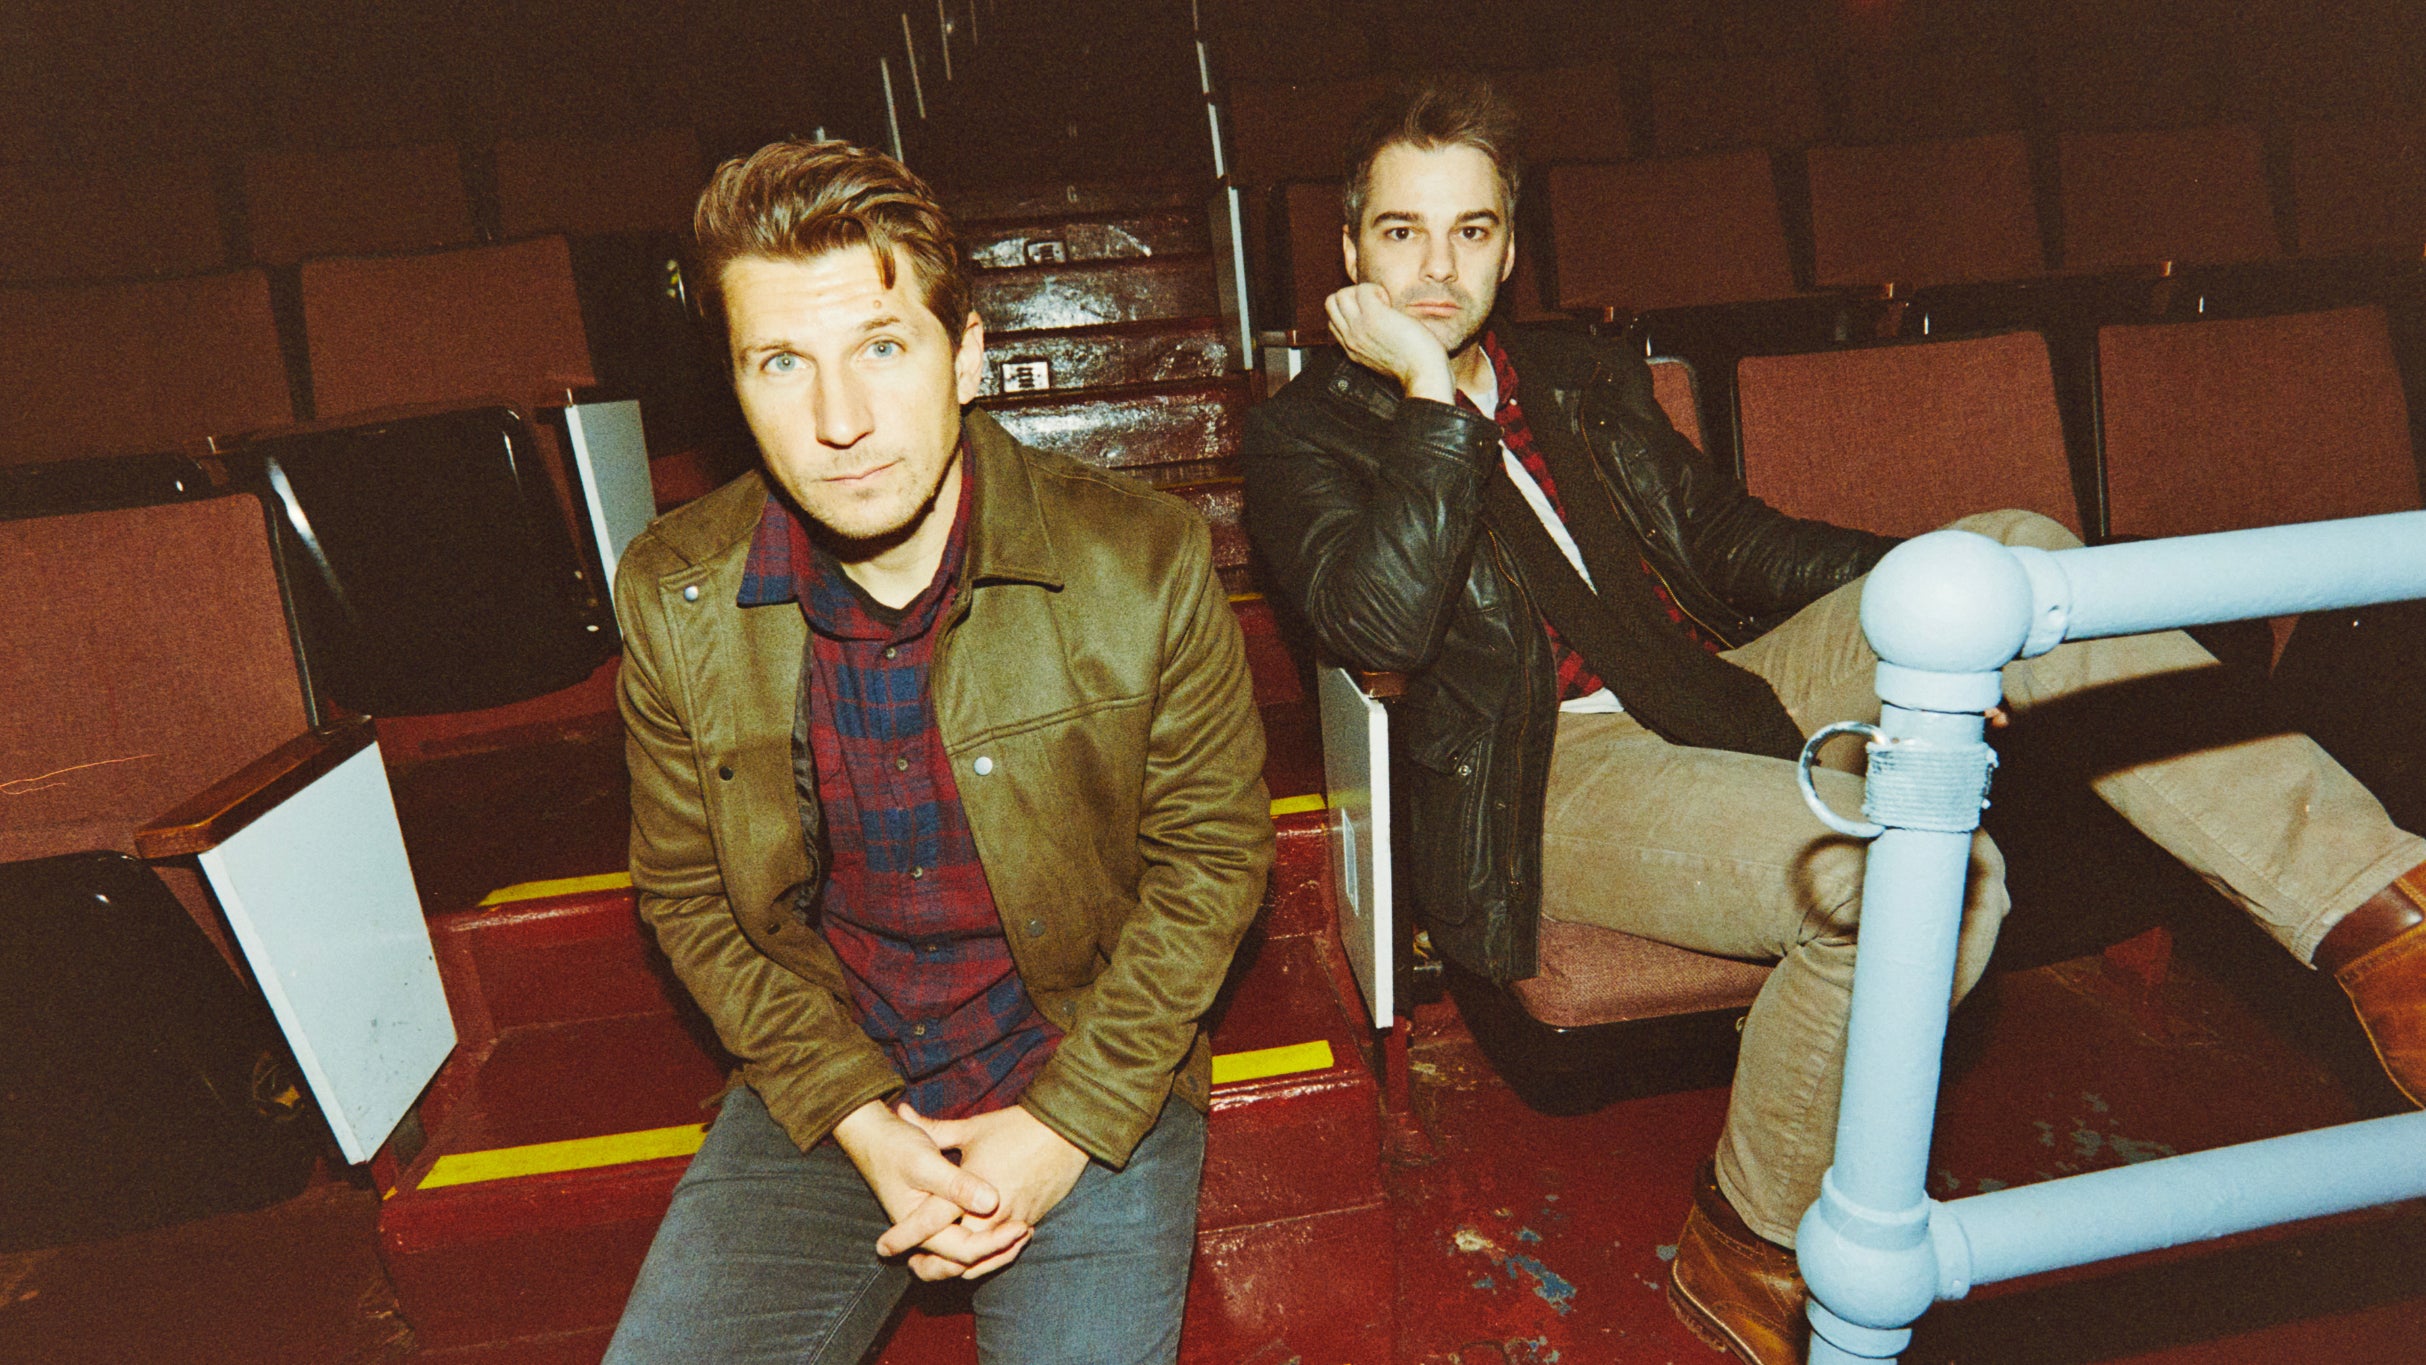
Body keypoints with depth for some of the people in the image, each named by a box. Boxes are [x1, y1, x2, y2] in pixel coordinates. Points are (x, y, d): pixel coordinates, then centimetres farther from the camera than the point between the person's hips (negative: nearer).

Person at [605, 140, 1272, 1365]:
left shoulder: (1146, 564, -15)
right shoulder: (669, 597, -7)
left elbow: (1212, 852, -6)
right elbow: (688, 895, 2)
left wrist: (1068, 1123, -12)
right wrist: (855, 1115, -9)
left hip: (1093, 1084, -1)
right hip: (819, 1087, 2)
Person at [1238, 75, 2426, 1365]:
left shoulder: (1583, 376, 20)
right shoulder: (1304, 432, 2)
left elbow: (1737, 542, 21)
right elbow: (1382, 625, -17)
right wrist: (1429, 388, -15)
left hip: (1716, 698, 6)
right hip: (1549, 781, -6)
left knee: (2014, 551, -12)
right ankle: (1750, 1253, -5)